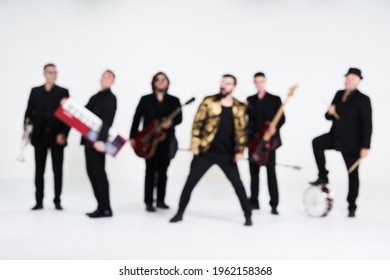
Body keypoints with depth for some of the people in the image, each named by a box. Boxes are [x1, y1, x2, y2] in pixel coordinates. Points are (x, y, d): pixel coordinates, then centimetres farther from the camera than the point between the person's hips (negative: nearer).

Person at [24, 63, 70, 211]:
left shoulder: (63, 92, 4)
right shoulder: (35, 91, 9)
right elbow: (29, 112, 7)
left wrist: (63, 133, -11)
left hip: (57, 137, -1)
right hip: (39, 136, 2)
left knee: (58, 170, 2)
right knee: (39, 170, 5)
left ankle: (57, 201, 11)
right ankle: (39, 201, 12)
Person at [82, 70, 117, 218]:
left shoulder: (110, 98, -6)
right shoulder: (95, 97, 21)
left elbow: (107, 121, -18)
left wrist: (101, 140, -28)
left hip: (98, 141, -9)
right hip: (89, 140, 9)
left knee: (98, 173, -7)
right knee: (92, 173, 8)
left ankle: (105, 209, -1)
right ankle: (102, 206, 14)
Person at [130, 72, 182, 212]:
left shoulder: (174, 100, 7)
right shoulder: (145, 99, 4)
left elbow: (179, 117, -3)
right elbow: (137, 118, 1)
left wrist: (171, 122, -26)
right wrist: (133, 137, -6)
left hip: (167, 140, 2)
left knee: (163, 171, 8)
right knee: (151, 171, -4)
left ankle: (160, 200, 17)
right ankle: (149, 202, 1)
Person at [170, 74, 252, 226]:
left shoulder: (239, 108, 4)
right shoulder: (209, 101, -2)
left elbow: (241, 131, 6)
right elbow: (197, 123, -2)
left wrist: (239, 151, -4)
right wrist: (195, 144, -9)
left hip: (227, 155, 1)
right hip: (205, 152, -1)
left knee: (238, 184, 1)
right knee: (190, 182, 2)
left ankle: (248, 215, 15)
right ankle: (180, 212, 17)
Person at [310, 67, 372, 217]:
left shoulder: (363, 99, -11)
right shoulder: (339, 94, 6)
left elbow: (367, 124, -14)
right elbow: (329, 116, 12)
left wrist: (365, 146, -20)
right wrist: (330, 112, -13)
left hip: (352, 142, -5)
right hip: (336, 136, 5)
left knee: (352, 174, 4)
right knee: (317, 143, -22)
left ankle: (352, 206, 18)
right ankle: (323, 177, -7)